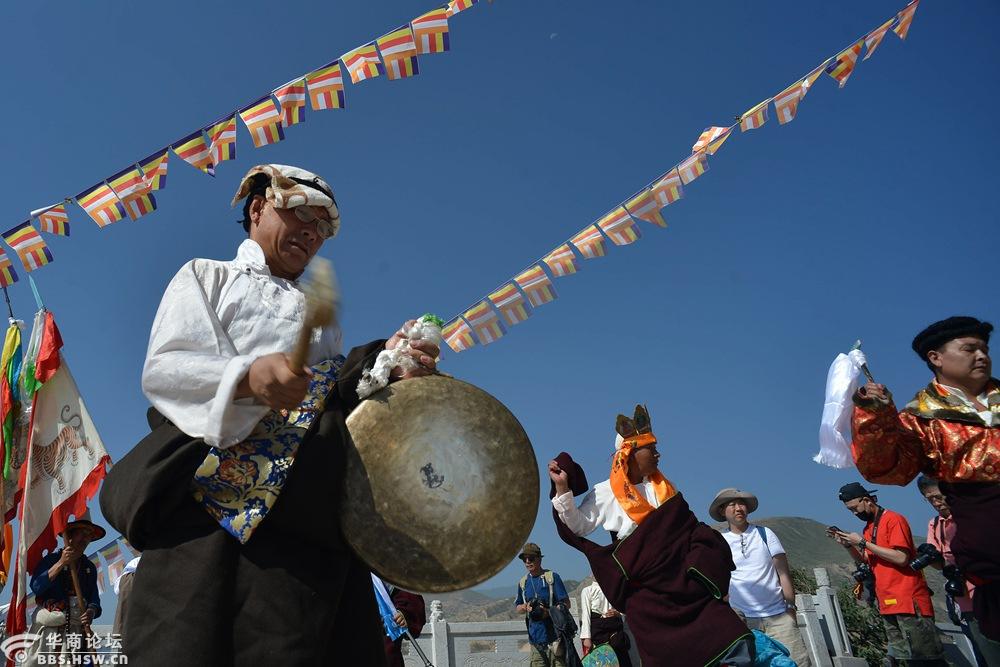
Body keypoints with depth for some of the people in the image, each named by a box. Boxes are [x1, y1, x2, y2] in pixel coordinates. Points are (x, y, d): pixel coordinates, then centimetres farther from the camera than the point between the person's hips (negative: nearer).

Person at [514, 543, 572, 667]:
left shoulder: (552, 577, -2)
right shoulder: (523, 582, 13)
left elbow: (566, 604, -4)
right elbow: (517, 608, 21)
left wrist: (549, 611, -21)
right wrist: (526, 607, -3)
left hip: (555, 634, -4)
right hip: (535, 637, 4)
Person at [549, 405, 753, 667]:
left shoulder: (662, 486, 14)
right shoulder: (605, 492, 0)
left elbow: (686, 524, 20)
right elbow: (578, 526, -4)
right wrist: (562, 489, -15)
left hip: (681, 572, 4)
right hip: (643, 583, -4)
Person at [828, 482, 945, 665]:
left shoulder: (894, 520, -9)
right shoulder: (868, 527, 14)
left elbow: (901, 558, -19)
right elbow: (865, 561, 19)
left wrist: (863, 543, -17)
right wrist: (847, 545, 2)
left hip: (908, 600, -8)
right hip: (887, 603, 8)